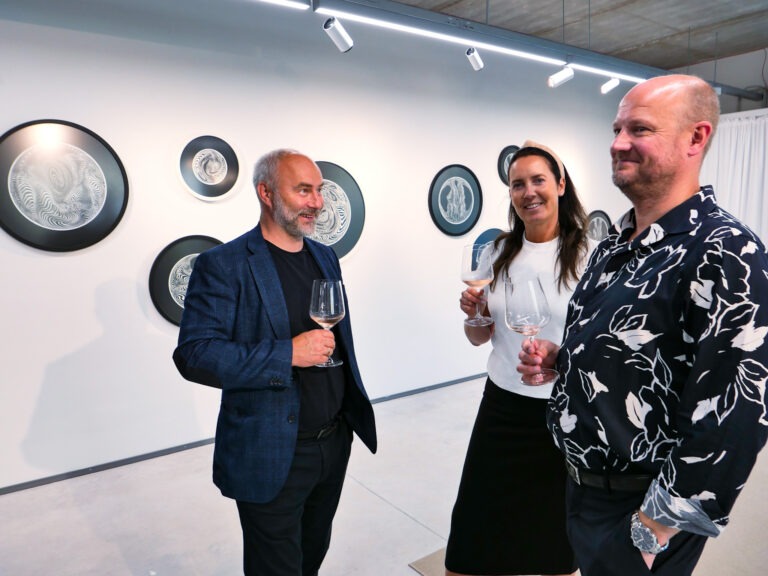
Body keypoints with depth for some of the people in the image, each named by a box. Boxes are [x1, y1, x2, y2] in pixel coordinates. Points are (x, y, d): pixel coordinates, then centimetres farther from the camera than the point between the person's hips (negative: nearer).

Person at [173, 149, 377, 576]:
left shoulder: (325, 257, 7)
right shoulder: (223, 265, -15)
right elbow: (194, 355, -22)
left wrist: (354, 411, 17)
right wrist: (288, 355, -28)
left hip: (336, 443, 7)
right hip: (271, 456, -6)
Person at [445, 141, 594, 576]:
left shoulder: (590, 256, -10)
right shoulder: (499, 253, 1)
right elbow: (480, 338, 8)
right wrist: (474, 314, -11)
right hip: (502, 408, 3)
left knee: (554, 529, 18)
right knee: (477, 527, 11)